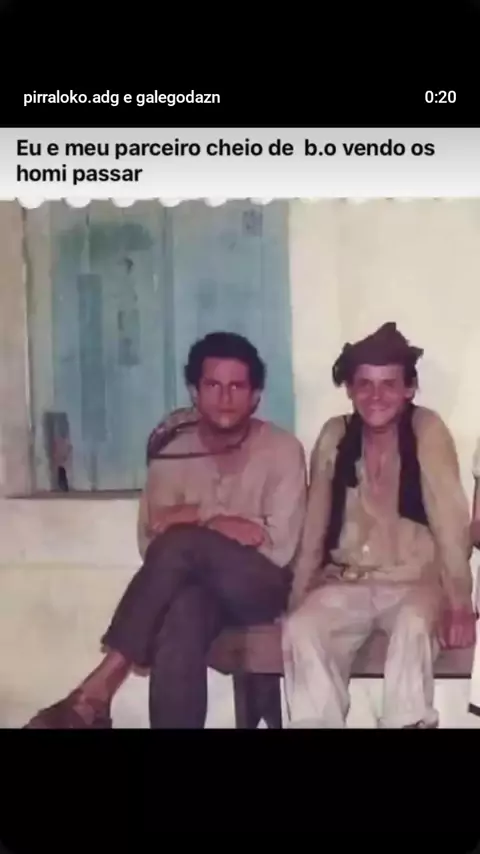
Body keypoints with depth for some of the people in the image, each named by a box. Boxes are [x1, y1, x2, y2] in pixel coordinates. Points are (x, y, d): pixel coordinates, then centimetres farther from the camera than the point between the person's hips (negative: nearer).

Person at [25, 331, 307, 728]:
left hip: (260, 587, -2)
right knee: (184, 614, -36)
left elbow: (279, 547, -11)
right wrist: (221, 523, -15)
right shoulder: (172, 448, 5)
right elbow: (151, 539, -2)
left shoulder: (281, 449, -4)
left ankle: (98, 689, -28)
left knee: (182, 543, -33)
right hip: (195, 584, 2)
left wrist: (197, 517, -10)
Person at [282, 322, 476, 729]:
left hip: (414, 583, -3)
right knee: (300, 629, -25)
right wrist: (297, 598, 3)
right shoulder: (334, 436, 3)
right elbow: (314, 527, 7)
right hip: (346, 584, 3)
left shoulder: (427, 430, -8)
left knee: (413, 625, -35)